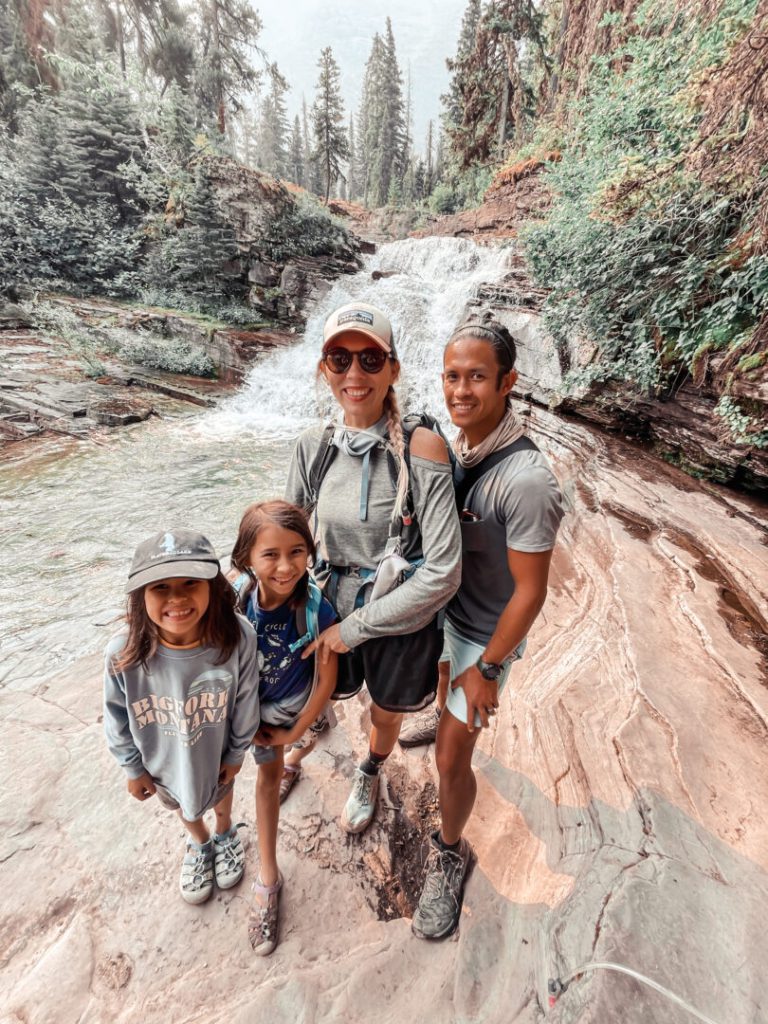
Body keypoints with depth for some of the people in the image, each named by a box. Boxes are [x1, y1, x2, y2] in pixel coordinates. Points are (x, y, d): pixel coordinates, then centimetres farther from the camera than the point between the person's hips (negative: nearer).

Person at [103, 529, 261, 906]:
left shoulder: (238, 638, -38)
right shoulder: (123, 655, -35)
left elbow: (245, 704, -18)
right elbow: (117, 720, -13)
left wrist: (237, 753, -4)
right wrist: (133, 768, 0)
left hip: (217, 754, -1)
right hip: (162, 761, 1)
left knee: (221, 794, 33)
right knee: (182, 804, 33)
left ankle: (226, 836, 68)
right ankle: (199, 845, 68)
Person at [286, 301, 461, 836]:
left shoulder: (421, 446, -24)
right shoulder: (314, 446, -9)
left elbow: (443, 572, -25)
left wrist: (356, 627, -19)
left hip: (402, 622, -2)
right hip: (333, 612, 3)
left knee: (386, 714, 26)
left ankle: (369, 775, 63)